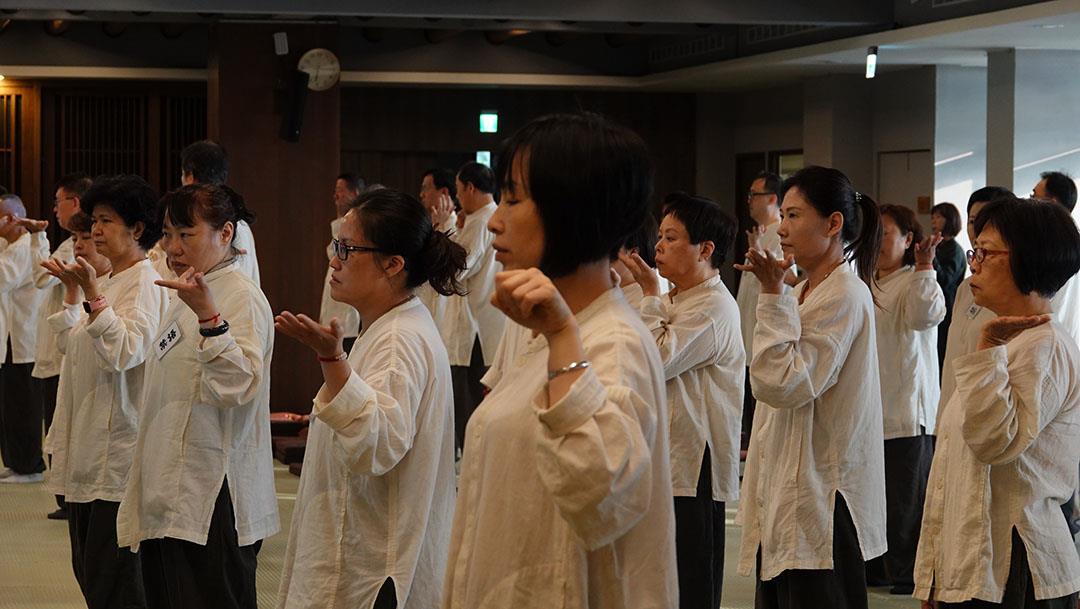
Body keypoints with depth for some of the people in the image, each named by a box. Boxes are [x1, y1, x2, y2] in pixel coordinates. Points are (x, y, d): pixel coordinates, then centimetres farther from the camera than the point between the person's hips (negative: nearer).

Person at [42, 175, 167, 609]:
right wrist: (73, 292, 17)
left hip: (118, 448, -10)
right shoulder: (108, 278, 17)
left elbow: (126, 351, -23)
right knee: (87, 569, 14)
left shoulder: (144, 280, -11)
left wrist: (93, 294, -27)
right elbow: (73, 345, 24)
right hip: (86, 440, 10)